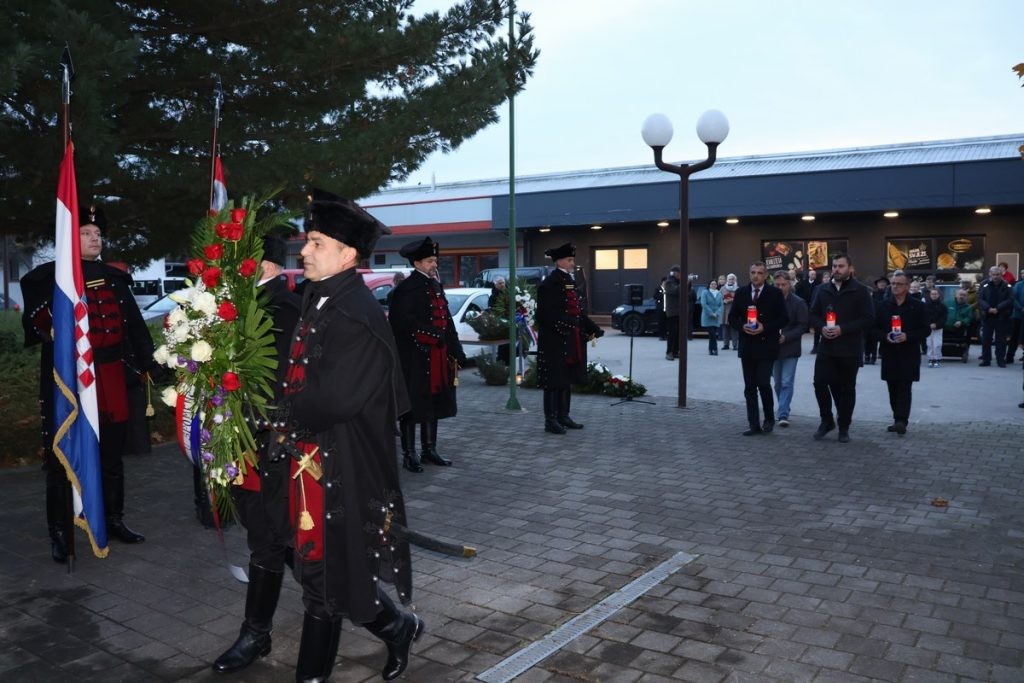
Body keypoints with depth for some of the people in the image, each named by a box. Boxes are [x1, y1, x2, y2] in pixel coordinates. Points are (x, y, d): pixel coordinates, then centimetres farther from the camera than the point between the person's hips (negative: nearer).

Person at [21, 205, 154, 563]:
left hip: (111, 378, 4)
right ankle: (59, 534, 12)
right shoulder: (49, 277, -2)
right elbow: (33, 320, -3)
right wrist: (53, 333, -23)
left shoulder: (114, 278, 9)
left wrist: (146, 366, 6)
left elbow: (134, 324, 9)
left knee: (112, 453, 13)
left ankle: (114, 520, 27)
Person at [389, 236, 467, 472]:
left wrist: (455, 351, 9)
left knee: (434, 403, 13)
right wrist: (431, 336, -19)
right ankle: (409, 454, 9)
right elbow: (403, 324, -18)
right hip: (414, 358, -8)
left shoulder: (436, 286, 14)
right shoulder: (406, 289, -11)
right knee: (413, 405, 0)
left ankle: (429, 450, 24)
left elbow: (446, 320, 15)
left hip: (437, 356, 8)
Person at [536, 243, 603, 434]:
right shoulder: (549, 284, -13)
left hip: (571, 342, 9)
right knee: (554, 381, -2)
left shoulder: (570, 281, 14)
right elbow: (547, 315, -19)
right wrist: (562, 330, -26)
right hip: (555, 342, -9)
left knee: (567, 379, 14)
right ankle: (551, 420, 5)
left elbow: (578, 311, 17)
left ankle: (563, 416, 24)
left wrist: (594, 329, 10)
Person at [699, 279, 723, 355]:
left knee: (715, 334, 2)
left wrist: (717, 313, -9)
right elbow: (703, 304, -9)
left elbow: (721, 305, 8)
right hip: (708, 317, -4)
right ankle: (714, 349, 0)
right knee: (712, 334, -10)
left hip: (716, 318, 4)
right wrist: (711, 313, -14)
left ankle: (711, 349, 13)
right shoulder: (705, 292, -1)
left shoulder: (719, 294, 11)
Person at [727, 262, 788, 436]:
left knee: (763, 383, -10)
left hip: (766, 346, -3)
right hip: (747, 347, 3)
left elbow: (783, 319, -2)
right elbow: (732, 317, 10)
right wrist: (742, 327, -10)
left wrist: (765, 327, -15)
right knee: (750, 387, 5)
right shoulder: (741, 293, 7)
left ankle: (769, 419, 13)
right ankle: (754, 424, 12)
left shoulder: (775, 294, -2)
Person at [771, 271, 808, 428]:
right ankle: (783, 411, 27)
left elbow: (803, 326, -8)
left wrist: (786, 337, -18)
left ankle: (783, 415, -6)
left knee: (787, 383, -7)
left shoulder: (798, 303, -6)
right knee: (778, 382, 13)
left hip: (790, 348, -3)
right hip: (774, 348, 3)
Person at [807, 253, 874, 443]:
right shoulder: (823, 289, 9)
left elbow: (868, 319, -9)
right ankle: (826, 420, 16)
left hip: (850, 349, -3)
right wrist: (822, 327, -9)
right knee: (820, 382, -4)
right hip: (826, 347, 3)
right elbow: (813, 314, 12)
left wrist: (842, 329, -17)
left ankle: (844, 427, 17)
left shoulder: (860, 291, -4)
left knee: (846, 388, 5)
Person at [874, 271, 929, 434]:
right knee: (893, 388, 8)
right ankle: (898, 419, 17)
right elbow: (874, 328, 8)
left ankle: (901, 421, -12)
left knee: (904, 388, -8)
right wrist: (885, 336, -12)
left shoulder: (917, 306, 0)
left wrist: (907, 336, -16)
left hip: (909, 354, -3)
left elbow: (925, 330, -1)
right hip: (889, 353, 3)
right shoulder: (883, 305, 7)